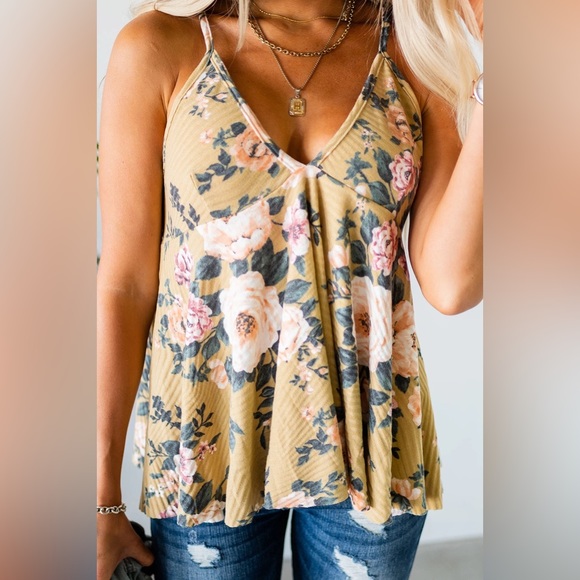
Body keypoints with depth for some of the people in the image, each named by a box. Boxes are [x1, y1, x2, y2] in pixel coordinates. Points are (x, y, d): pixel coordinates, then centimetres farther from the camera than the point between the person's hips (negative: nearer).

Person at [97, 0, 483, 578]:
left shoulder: (419, 50, -3)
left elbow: (450, 285, -11)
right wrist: (103, 499, -4)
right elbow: (126, 283, -7)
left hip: (369, 437, 2)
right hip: (207, 438, -1)